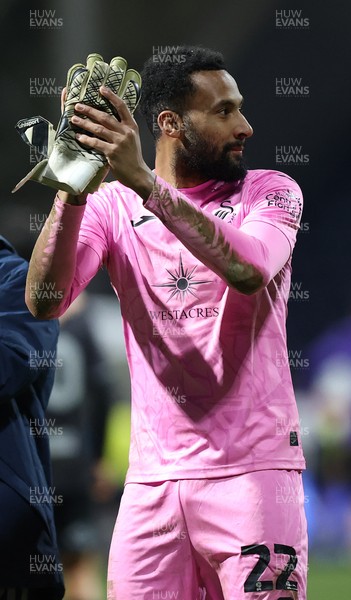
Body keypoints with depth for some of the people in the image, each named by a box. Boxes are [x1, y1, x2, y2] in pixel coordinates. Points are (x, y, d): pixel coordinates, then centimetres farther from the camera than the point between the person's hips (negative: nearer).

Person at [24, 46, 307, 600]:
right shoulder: (113, 205, 7)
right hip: (153, 476, 2)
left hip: (252, 470, -1)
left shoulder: (271, 192, 3)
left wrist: (145, 182, -27)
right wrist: (72, 189, -21)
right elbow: (45, 302, -8)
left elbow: (250, 269, -20)